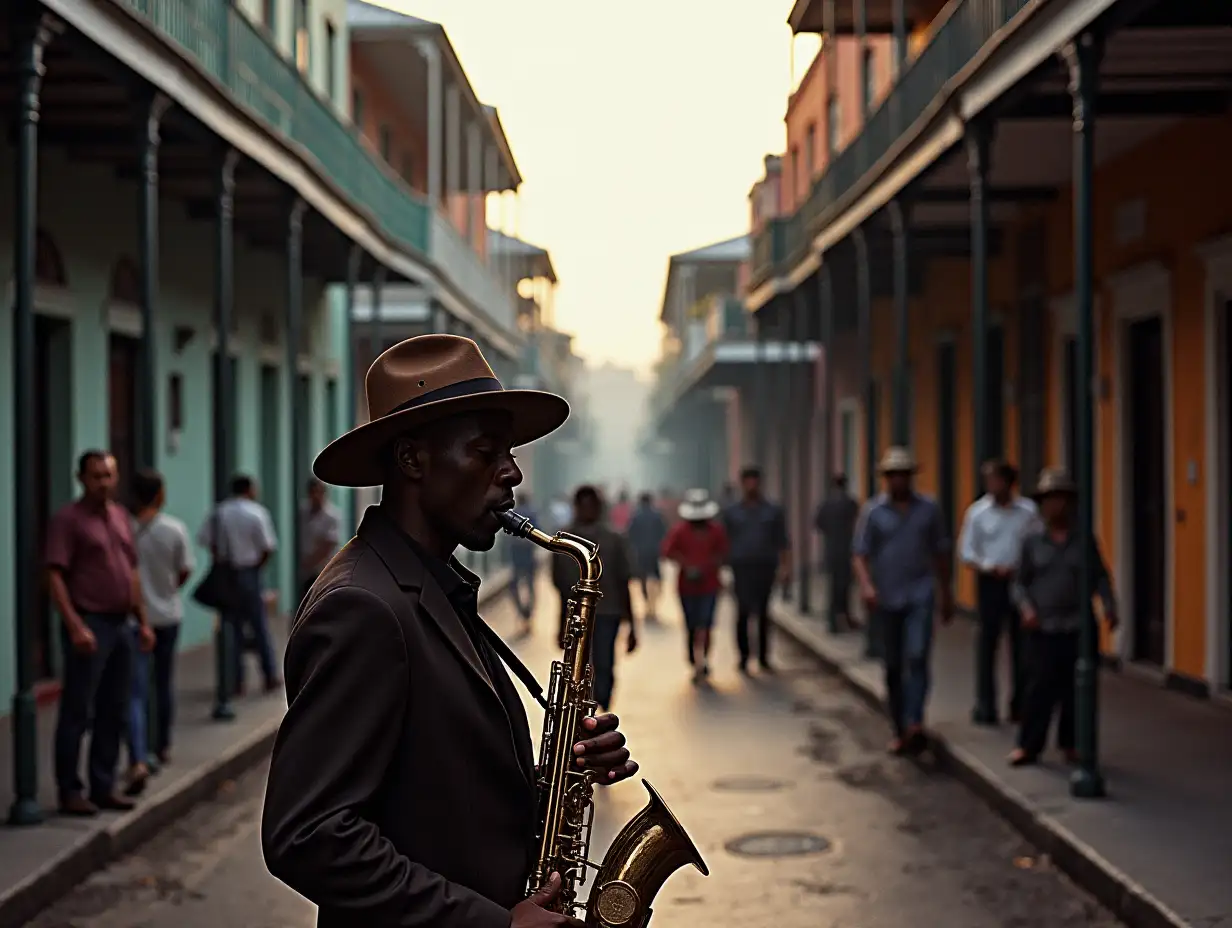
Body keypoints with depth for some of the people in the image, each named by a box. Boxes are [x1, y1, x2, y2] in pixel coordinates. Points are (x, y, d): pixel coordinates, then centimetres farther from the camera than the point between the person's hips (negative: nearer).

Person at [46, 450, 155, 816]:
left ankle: (104, 786, 18)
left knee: (114, 712, 10)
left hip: (119, 624, 7)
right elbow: (55, 577, -14)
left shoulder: (120, 516, 13)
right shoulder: (68, 519, -8)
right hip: (88, 625, -7)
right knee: (77, 713, -2)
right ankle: (70, 792, 5)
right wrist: (75, 627, -21)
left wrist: (142, 621, 14)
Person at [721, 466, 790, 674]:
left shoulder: (773, 511, 7)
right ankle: (743, 657, -1)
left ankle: (763, 657, 14)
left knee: (763, 614, 6)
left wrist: (786, 567, -2)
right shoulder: (731, 512, 7)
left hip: (766, 567, 1)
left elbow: (782, 542, 6)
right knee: (743, 612, -7)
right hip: (742, 567, -1)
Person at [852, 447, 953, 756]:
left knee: (917, 657, -18)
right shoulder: (872, 511, 0)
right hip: (888, 599, 1)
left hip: (920, 594, -1)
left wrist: (946, 595, 15)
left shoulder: (929, 508, 3)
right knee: (893, 667, 8)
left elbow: (940, 553, 11)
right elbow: (860, 555, -4)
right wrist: (866, 586, -22)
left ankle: (915, 724, -27)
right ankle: (900, 730, 18)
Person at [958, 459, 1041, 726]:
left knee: (1021, 644, 4)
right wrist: (991, 568, -13)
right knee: (987, 643, -1)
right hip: (990, 583, -1)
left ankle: (1020, 706, 12)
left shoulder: (1028, 511, 2)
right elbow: (966, 551, 1)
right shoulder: (977, 512, 2)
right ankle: (985, 707, 4)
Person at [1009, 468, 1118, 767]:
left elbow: (1100, 578, 8)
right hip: (1042, 628, -1)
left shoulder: (1085, 542, 6)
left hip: (1078, 628, 1)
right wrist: (1026, 608, -9)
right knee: (1039, 688, -3)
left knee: (1074, 689, 4)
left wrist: (1109, 606, -6)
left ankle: (1069, 743, 17)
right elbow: (1020, 582, 8)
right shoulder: (1032, 543, 6)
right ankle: (1028, 746, 4)